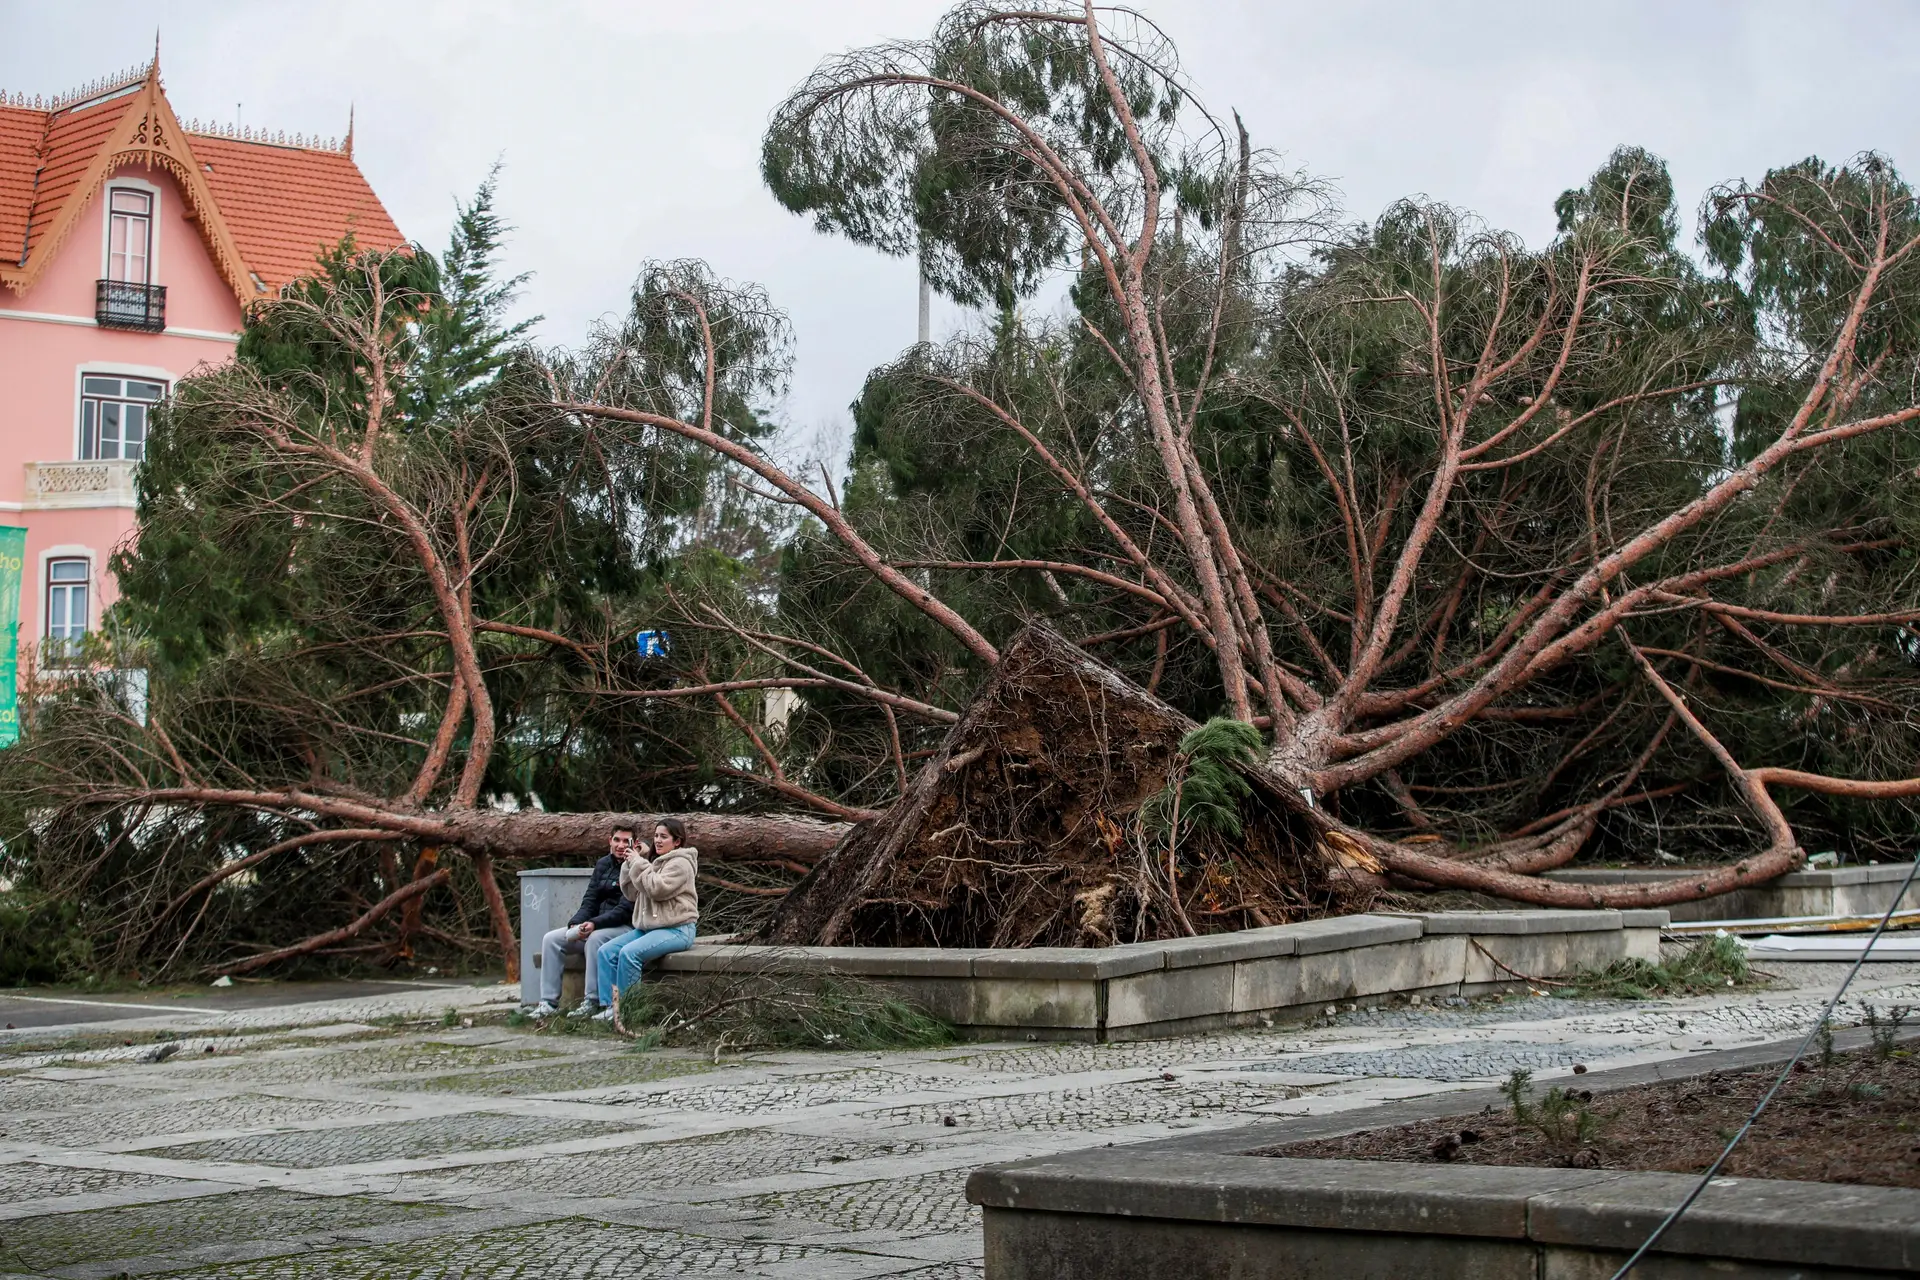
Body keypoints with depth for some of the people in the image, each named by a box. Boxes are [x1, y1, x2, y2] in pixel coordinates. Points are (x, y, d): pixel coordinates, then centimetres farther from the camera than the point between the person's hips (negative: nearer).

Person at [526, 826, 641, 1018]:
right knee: (551, 939, -7)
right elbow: (590, 901, 10)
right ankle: (548, 1003, -11)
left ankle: (591, 1002, -31)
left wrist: (595, 924, -30)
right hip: (596, 925, 8)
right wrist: (576, 923, -9)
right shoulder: (603, 865, 12)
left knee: (595, 939, -38)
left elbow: (625, 910, -20)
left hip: (626, 927, -8)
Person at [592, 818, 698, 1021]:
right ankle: (610, 1006, -13)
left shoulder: (680, 863, -7)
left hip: (676, 929, -9)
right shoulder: (656, 862, 20)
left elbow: (656, 889, -20)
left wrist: (638, 864, -13)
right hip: (649, 926, 9)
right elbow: (631, 892, 16)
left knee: (629, 953, -30)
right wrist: (630, 865, 3)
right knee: (607, 951, -8)